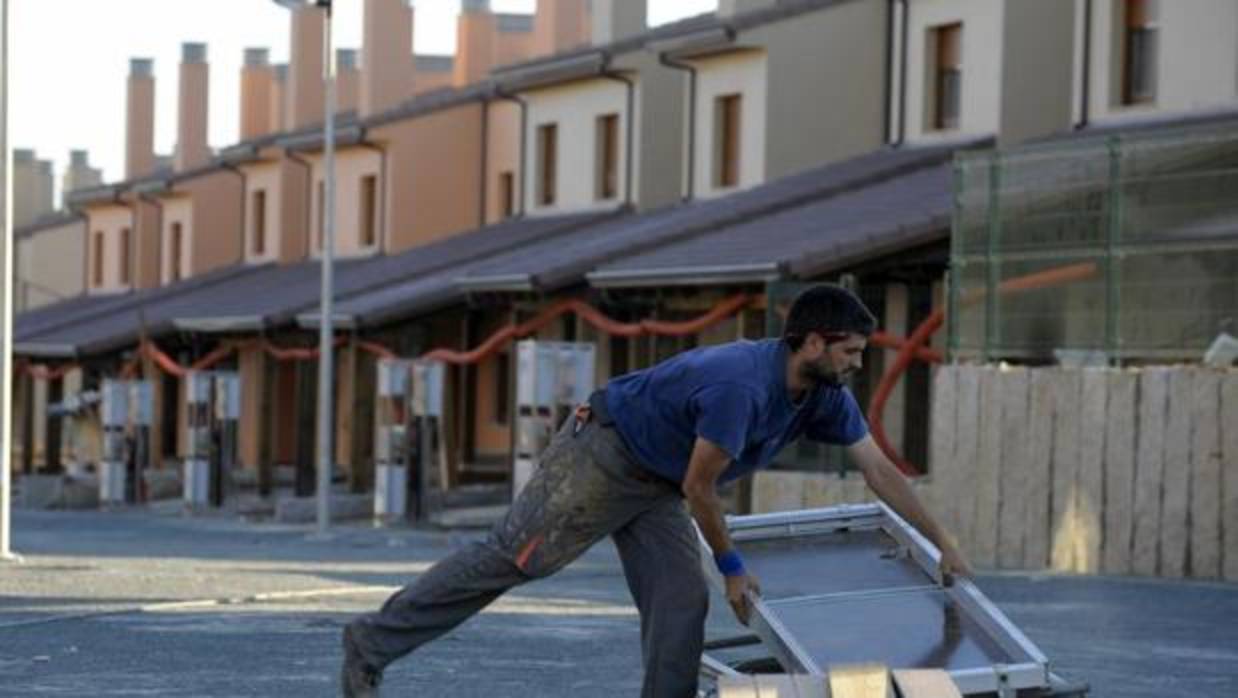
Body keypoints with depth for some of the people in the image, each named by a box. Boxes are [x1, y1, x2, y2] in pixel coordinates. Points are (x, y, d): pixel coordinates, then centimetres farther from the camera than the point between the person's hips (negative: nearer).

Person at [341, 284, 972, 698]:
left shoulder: (825, 396, -5)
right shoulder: (740, 385, -32)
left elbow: (881, 472, 2)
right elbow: (699, 486, -25)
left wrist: (942, 543, 2)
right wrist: (732, 567, -14)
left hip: (654, 487, 9)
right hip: (601, 454, -8)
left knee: (682, 602, -4)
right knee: (510, 556, -5)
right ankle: (373, 641, 3)